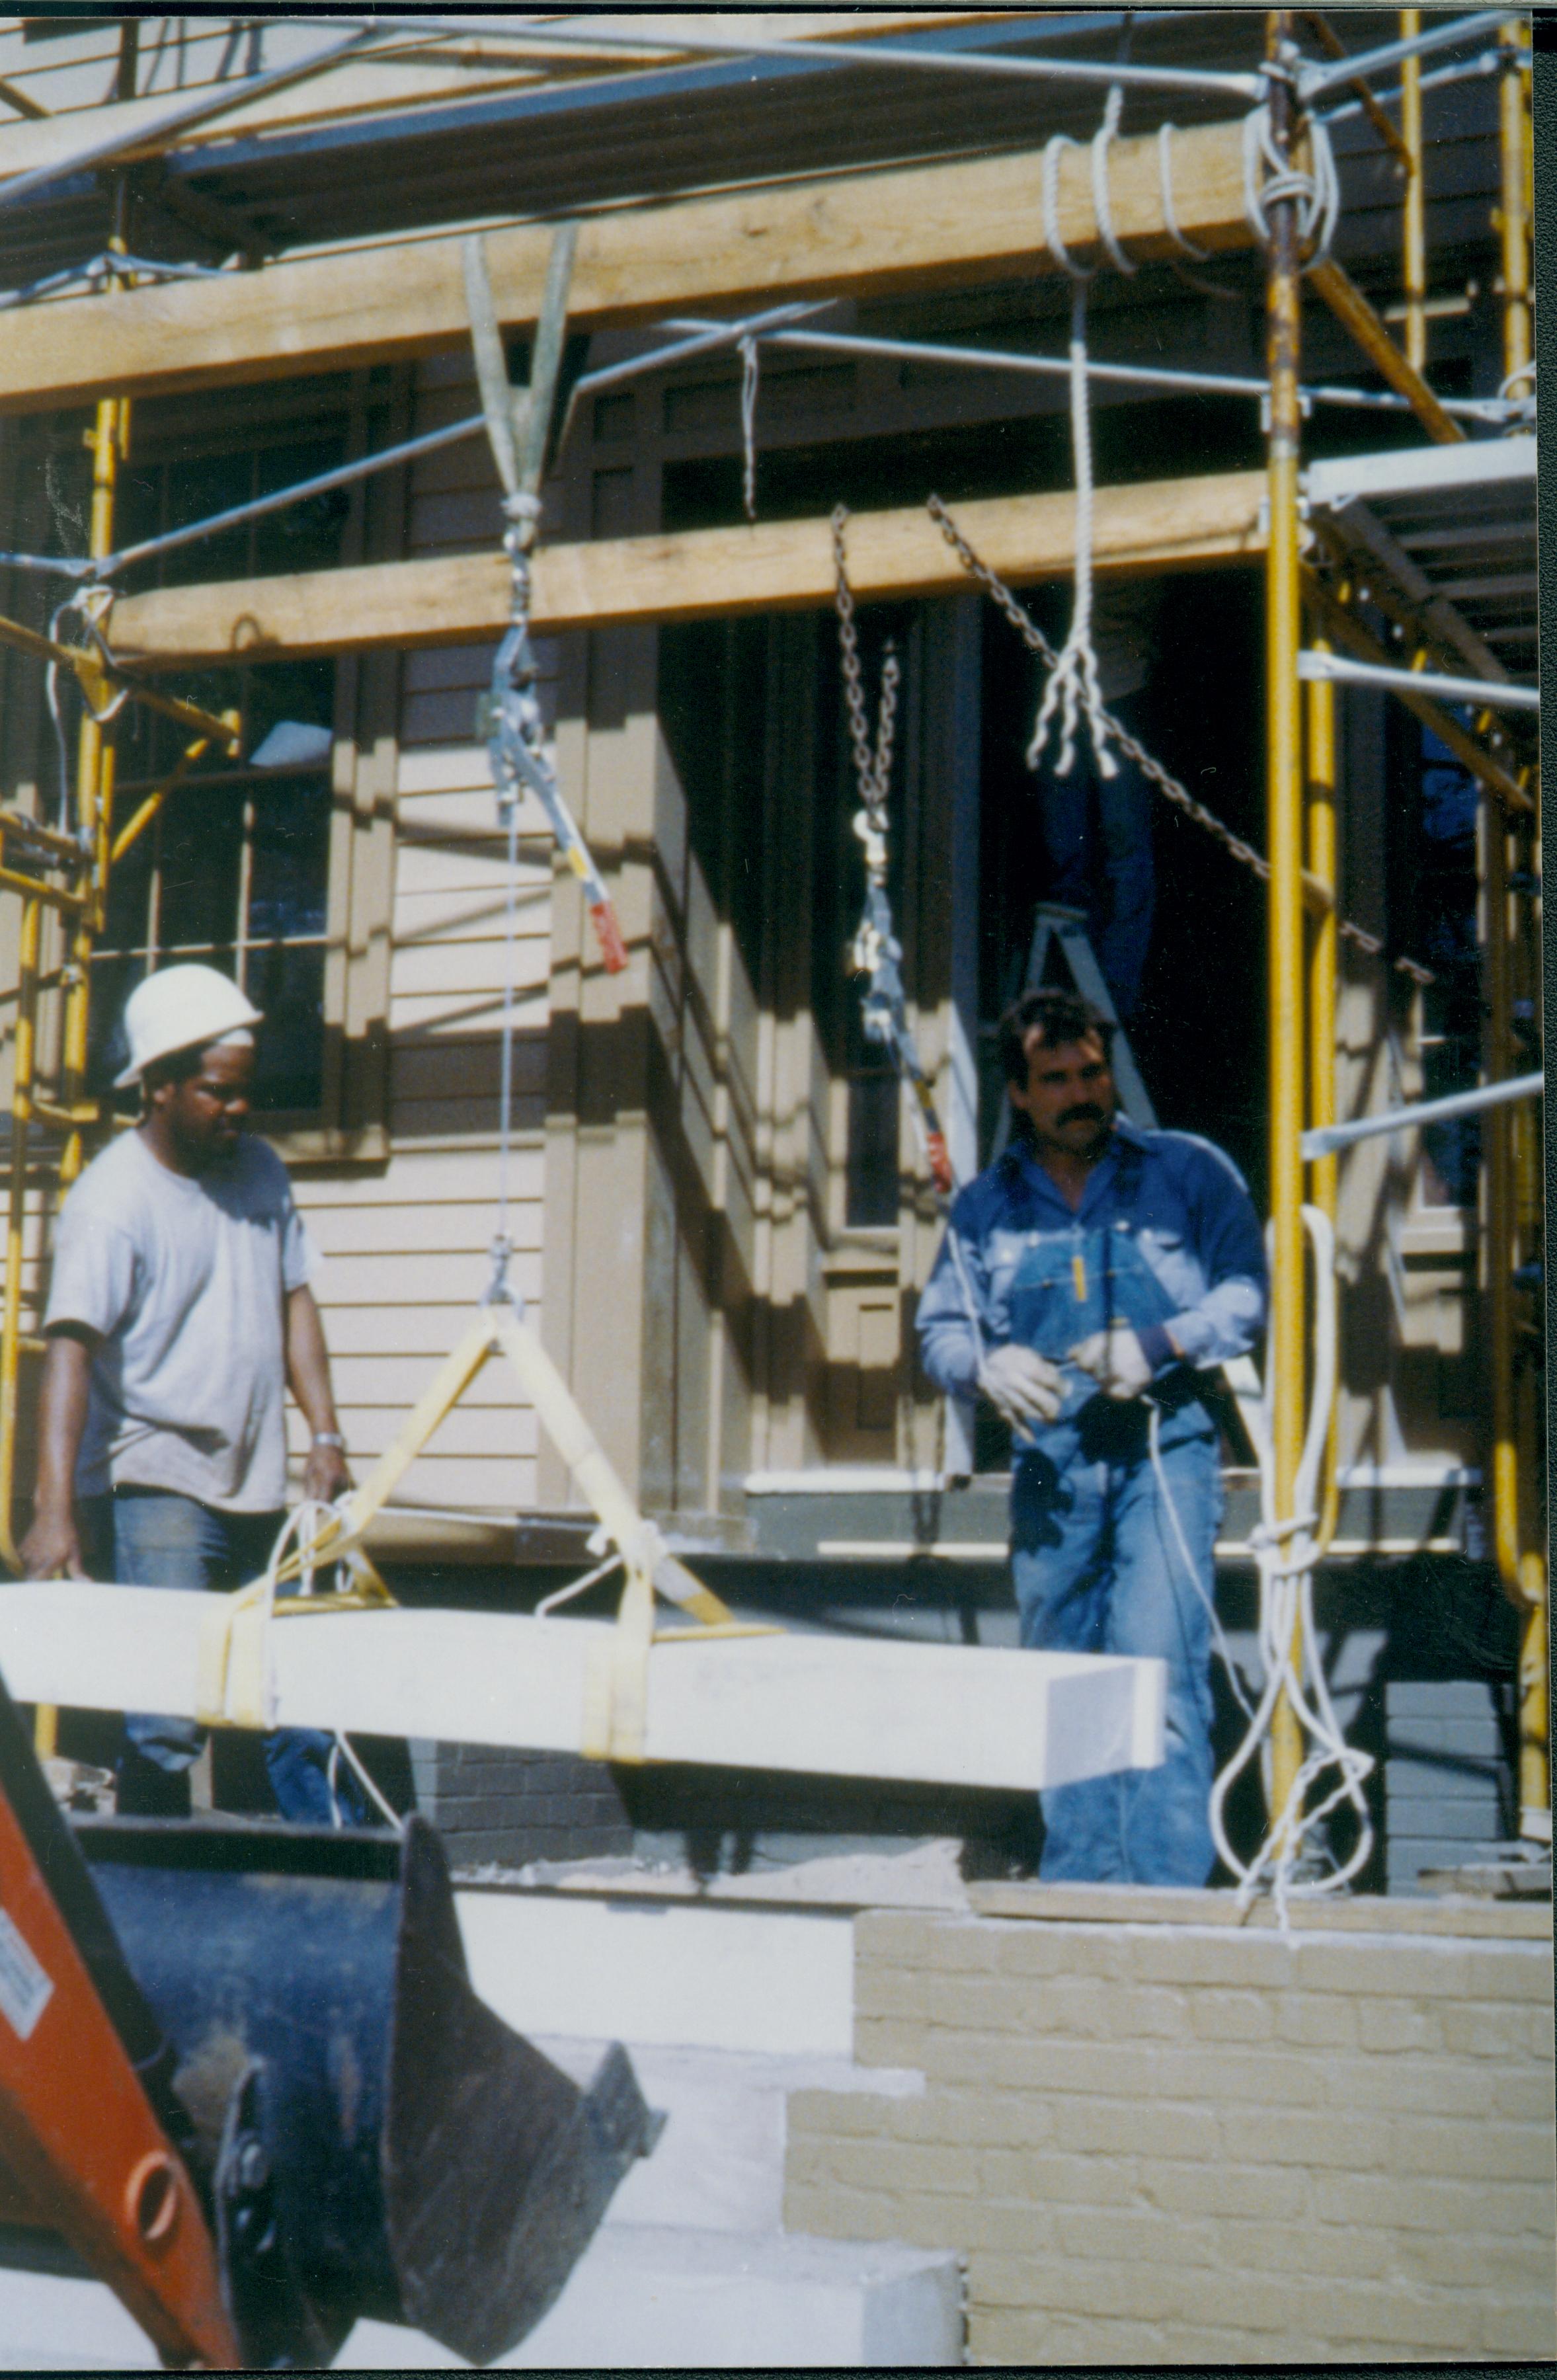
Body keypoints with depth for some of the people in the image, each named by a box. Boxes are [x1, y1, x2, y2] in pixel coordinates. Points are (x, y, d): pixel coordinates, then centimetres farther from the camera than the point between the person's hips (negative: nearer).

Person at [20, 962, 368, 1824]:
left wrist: (325, 1435, 3)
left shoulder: (261, 1170, 8)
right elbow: (70, 1349, -24)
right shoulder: (111, 1202, -15)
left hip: (259, 1490, 6)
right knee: (166, 1718, -11)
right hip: (156, 1488, -6)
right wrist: (54, 1508, -35)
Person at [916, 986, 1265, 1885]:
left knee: (1159, 1663, -15)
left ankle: (1165, 1885, -13)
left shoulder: (1188, 1171, 6)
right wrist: (988, 1365, -8)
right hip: (1048, 1462, 4)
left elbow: (1246, 1289, 2)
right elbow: (942, 1328, 15)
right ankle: (1079, 1891, 15)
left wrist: (1156, 1346, -14)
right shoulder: (985, 1207, 15)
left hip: (1165, 1448, -3)